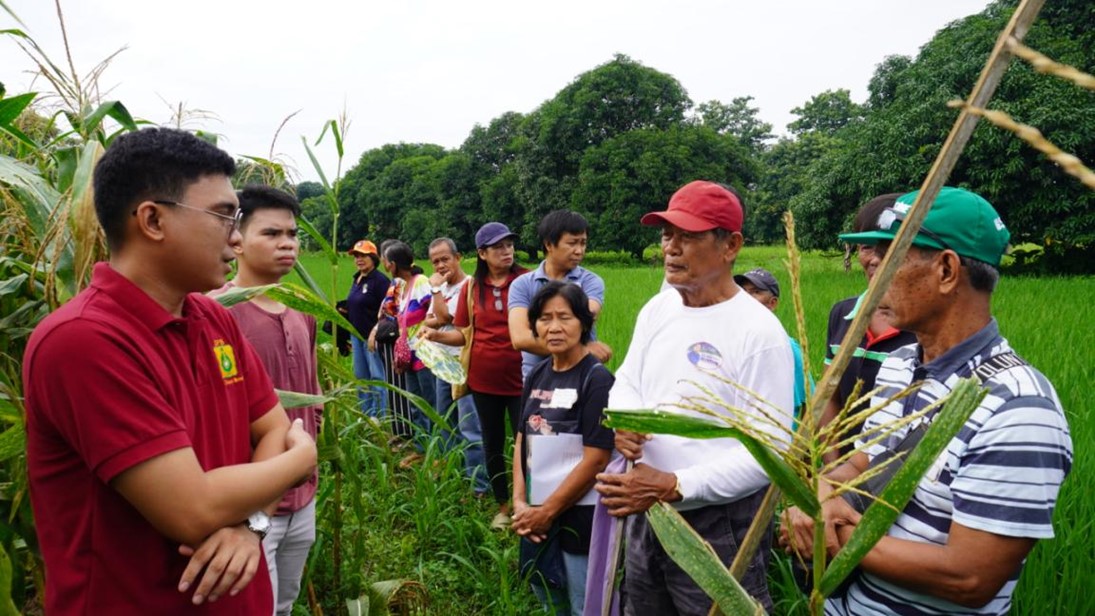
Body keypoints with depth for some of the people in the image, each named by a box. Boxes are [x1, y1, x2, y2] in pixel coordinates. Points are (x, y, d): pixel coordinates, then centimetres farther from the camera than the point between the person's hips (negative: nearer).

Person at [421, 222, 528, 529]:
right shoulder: (473, 287, 3)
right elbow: (464, 334, 7)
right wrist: (437, 335, -11)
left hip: (520, 378, -3)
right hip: (484, 380, 3)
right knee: (493, 443, 15)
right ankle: (503, 506, 32)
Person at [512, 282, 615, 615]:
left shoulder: (597, 378, -14)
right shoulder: (537, 375, 5)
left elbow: (595, 459, -18)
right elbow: (522, 441, 8)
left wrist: (547, 512, -13)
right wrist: (520, 503, -3)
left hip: (581, 517, -6)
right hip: (537, 516, 7)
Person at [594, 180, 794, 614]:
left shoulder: (759, 332, -19)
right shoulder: (656, 309, 3)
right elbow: (626, 382, 12)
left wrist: (674, 487, -25)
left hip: (720, 526, -7)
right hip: (644, 513, 7)